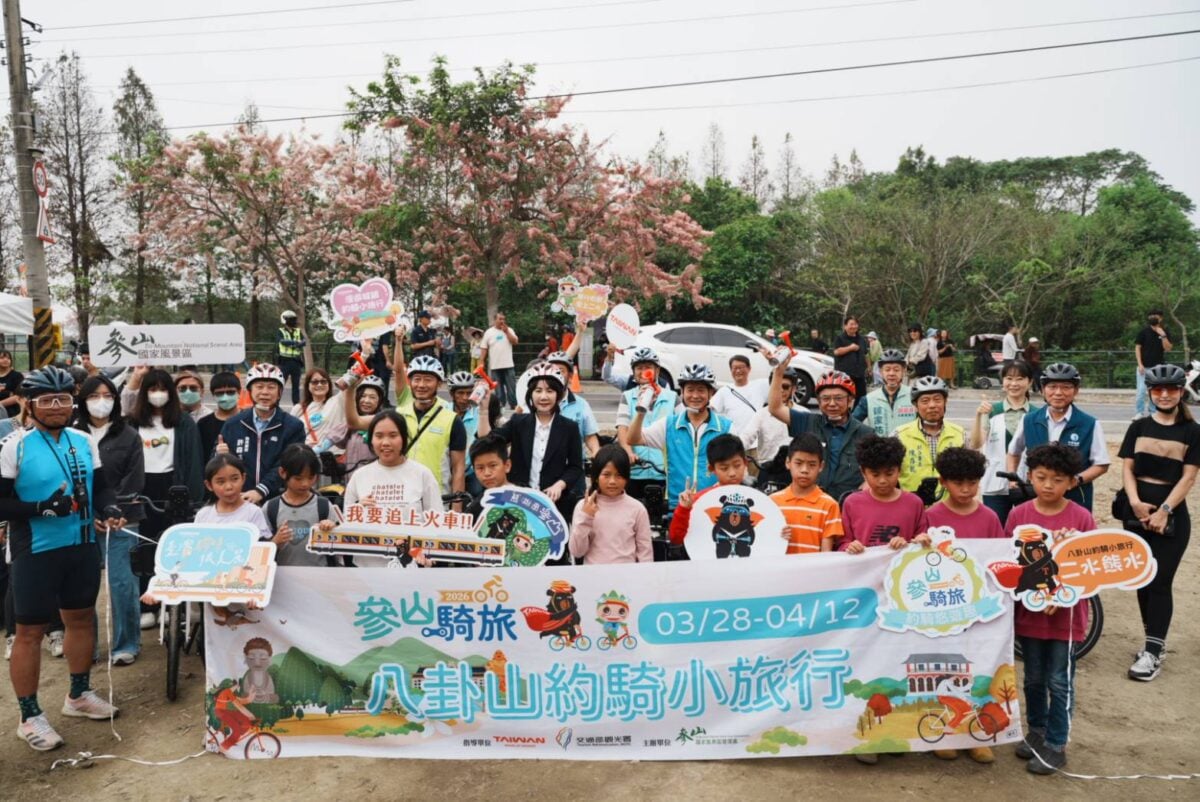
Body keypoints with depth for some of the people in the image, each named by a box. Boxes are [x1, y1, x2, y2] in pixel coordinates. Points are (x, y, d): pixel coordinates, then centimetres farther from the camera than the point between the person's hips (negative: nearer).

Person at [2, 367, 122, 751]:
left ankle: (79, 695, 36)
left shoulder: (84, 442, 4)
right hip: (34, 554, -5)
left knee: (82, 619, 17)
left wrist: (110, 510, -9)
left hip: (82, 547, 6)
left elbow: (100, 487, 10)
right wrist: (42, 508, -25)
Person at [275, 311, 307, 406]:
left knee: (296, 385, 8)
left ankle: (296, 405, 14)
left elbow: (305, 341, -5)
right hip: (285, 361, -3)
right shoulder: (280, 332, 3)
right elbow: (283, 341, -18)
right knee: (280, 384, -5)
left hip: (296, 362, 4)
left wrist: (297, 344, -25)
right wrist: (296, 342, -27)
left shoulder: (298, 331, 12)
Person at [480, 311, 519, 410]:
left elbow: (515, 342, -9)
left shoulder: (509, 330, 5)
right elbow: (483, 349, 2)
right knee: (498, 387, 7)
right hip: (494, 366, 0)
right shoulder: (489, 332, 2)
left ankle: (513, 404, 8)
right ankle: (500, 404, 14)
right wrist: (482, 363, -4)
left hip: (508, 365, 0)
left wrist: (506, 331, -12)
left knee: (511, 386, 2)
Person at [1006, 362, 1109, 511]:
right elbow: (1013, 452, 17)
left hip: (1075, 501, -2)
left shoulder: (1090, 424, -6)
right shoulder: (1029, 420, 2)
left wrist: (1077, 480, -17)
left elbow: (1101, 464, -2)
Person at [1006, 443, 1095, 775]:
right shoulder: (1018, 515, -3)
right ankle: (1036, 732, 34)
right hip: (1029, 611, 3)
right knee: (1034, 678, 16)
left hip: (1065, 614, -2)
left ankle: (1056, 746, 20)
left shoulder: (1082, 518, -9)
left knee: (1059, 682, 6)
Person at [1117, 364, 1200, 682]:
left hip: (1172, 515, -3)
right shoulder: (1138, 427, 6)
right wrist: (1135, 503, -13)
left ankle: (1153, 652, 0)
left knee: (1160, 582, -5)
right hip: (1138, 512, 3)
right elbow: (1127, 468, 2)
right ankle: (1155, 642, 20)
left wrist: (1163, 511, -15)